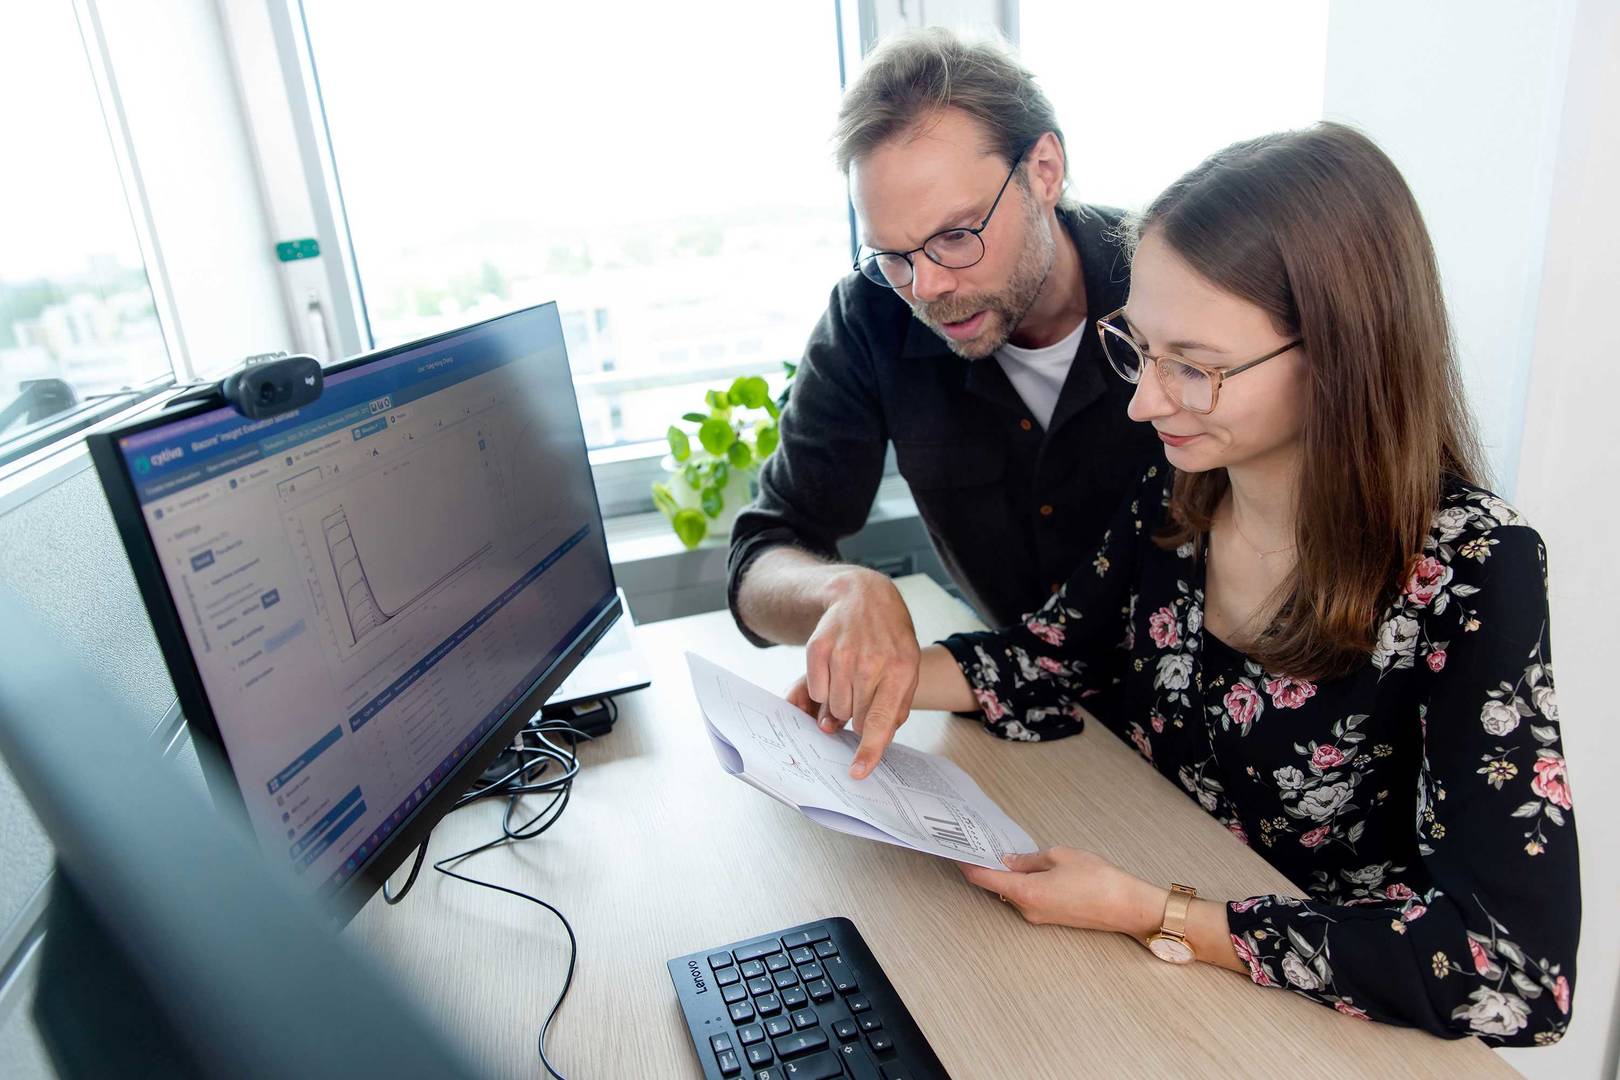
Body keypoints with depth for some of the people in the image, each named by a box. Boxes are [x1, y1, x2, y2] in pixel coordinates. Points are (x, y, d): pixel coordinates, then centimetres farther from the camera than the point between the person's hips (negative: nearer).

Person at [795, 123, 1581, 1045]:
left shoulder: (1472, 568, -22)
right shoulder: (1175, 486, -9)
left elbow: (1517, 971, -26)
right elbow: (1057, 662, 2)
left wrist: (1152, 916, -28)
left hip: (1318, 1015, -3)